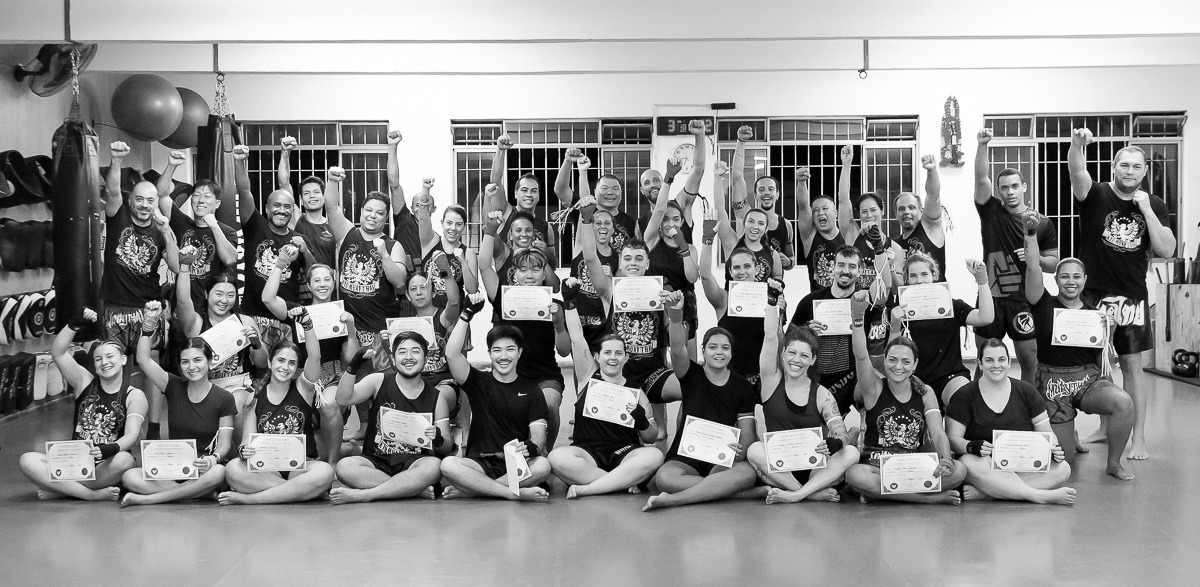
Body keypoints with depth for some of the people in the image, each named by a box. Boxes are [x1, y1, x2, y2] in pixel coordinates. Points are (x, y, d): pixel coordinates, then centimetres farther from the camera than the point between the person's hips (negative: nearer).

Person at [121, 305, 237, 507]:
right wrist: (149, 322, -19)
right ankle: (195, 493, -23)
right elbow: (144, 360, -7)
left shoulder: (224, 399, -1)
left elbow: (224, 444, -4)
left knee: (217, 472, -40)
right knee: (129, 477, -26)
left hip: (202, 472, -2)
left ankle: (147, 498, -26)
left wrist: (213, 458, -27)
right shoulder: (175, 388, 6)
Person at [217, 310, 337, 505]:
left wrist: (307, 325, -31)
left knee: (324, 472, -35)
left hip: (301, 466, 0)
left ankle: (246, 498, -25)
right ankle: (302, 492, -25)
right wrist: (244, 451, -21)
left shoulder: (303, 388, 5)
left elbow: (315, 357, -15)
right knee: (233, 469, -30)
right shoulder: (255, 397, 7)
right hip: (266, 469, 0)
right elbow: (247, 442, 4)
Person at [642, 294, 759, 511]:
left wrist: (741, 451, -18)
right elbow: (677, 350, -18)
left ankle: (673, 499, -33)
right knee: (664, 477, -36)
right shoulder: (692, 375, 4)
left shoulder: (742, 387, 9)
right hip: (685, 457, -2)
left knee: (747, 473, -35)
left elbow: (747, 431, 6)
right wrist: (676, 317, -38)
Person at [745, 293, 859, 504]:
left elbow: (842, 436, -8)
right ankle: (815, 494, -27)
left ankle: (795, 495, -30)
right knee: (755, 450, -33)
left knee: (851, 453, -26)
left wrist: (833, 444, -31)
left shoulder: (822, 395, 4)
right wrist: (773, 301, -12)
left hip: (815, 470, 1)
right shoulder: (772, 381, 4)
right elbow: (770, 336, -9)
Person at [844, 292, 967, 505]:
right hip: (875, 468, -2)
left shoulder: (925, 392, 8)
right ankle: (931, 498, -30)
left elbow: (938, 433, -4)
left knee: (958, 471, -26)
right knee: (854, 475, -37)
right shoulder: (874, 389, 1)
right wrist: (858, 318, -34)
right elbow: (861, 356, -18)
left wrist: (945, 459, -26)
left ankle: (878, 492, -23)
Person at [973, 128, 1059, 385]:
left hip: (1024, 300, -1)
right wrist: (982, 145, -22)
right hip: (990, 298, 1)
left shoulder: (1042, 224, 4)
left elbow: (1053, 263, 9)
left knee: (1029, 360, 0)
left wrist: (1035, 257, -12)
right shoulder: (991, 212, 4)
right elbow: (981, 178, -10)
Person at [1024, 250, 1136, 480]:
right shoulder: (1045, 305, -3)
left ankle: (1114, 463, -9)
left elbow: (1104, 360, 9)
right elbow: (1033, 268, -17)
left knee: (1124, 403, -32)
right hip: (1052, 382, -2)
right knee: (1064, 459, 1)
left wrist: (1108, 332, -8)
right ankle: (1067, 437, 41)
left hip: (1089, 379, 2)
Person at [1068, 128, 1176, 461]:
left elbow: (1166, 250, -6)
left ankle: (1138, 438, 2)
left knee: (1133, 364, -1)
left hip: (1132, 296, 1)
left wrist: (1145, 209, -12)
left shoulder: (1154, 206, 5)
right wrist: (1076, 145, -45)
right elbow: (1077, 173, -24)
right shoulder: (1095, 195, -2)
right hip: (1092, 294, -1)